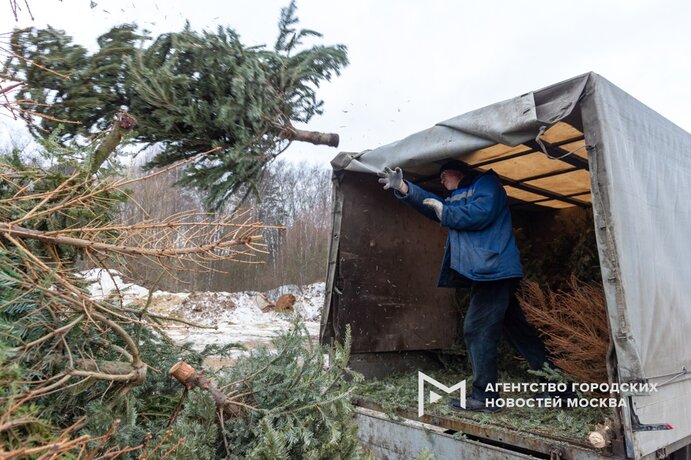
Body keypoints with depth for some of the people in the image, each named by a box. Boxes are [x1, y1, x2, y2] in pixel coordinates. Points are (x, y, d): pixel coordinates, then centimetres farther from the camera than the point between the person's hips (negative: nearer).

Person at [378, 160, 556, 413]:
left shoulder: (487, 183, 0)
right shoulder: (458, 198, 26)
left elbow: (481, 213, -18)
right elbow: (432, 203, 14)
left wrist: (445, 212, -8)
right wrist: (403, 187, 2)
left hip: (494, 269, -10)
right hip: (486, 272, 10)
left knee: (477, 329, -9)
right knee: (518, 329, 13)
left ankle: (484, 396, -2)